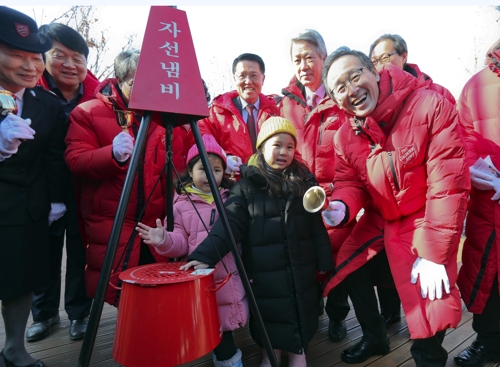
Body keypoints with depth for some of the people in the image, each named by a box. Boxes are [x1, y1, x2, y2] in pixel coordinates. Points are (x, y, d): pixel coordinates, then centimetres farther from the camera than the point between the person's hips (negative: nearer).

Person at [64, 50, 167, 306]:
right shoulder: (88, 112, -1)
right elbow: (75, 160, -11)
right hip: (111, 225, -3)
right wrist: (112, 154, -27)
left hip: (156, 223, 3)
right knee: (118, 291, 2)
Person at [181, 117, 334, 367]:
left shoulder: (303, 181, 3)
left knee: (301, 311, 15)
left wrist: (324, 262, 6)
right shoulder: (247, 185, -6)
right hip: (264, 270, -2)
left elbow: (316, 226, 6)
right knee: (269, 313, 11)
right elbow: (229, 223, -13)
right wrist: (205, 254, -24)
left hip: (301, 267, 3)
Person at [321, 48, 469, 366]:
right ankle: (374, 338, 40)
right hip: (378, 221, 5)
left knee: (431, 303, -12)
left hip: (426, 221, -5)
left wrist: (433, 254, -24)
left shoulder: (432, 106, -22)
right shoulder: (345, 136, -5)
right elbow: (350, 183, 3)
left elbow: (449, 183, -24)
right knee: (348, 273, 11)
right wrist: (341, 207, -23)